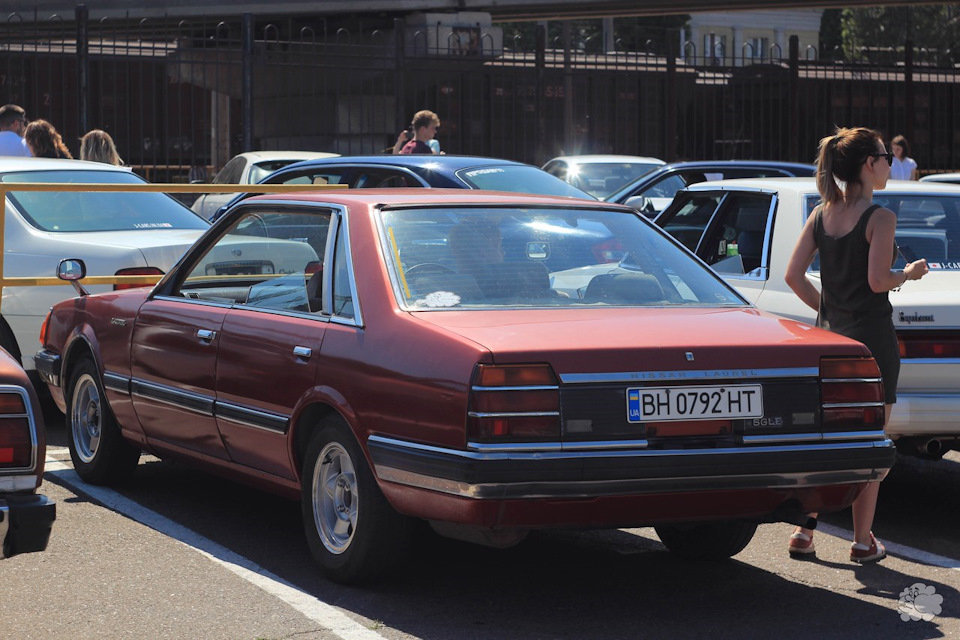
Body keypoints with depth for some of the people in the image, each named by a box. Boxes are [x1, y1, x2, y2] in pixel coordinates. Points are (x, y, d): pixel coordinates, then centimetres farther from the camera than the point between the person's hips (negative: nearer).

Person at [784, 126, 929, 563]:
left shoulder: (821, 214, 5)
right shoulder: (879, 217, -13)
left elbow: (794, 275, 3)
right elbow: (877, 281, -18)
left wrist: (825, 309, 14)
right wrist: (910, 273, 1)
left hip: (829, 335, 6)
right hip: (872, 337, -6)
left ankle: (804, 531, 12)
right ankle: (863, 541, 8)